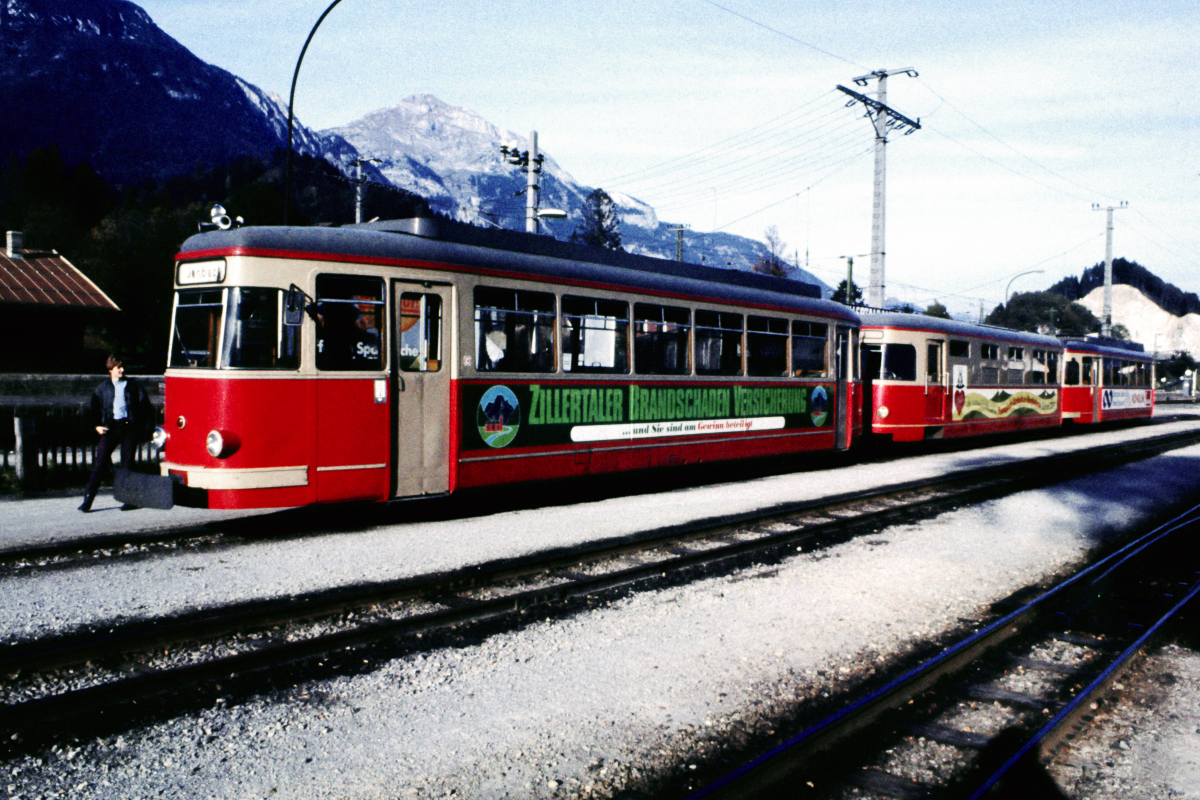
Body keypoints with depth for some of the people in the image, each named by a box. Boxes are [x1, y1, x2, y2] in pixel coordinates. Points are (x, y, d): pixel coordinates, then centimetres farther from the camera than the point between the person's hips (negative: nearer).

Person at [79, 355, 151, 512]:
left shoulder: (133, 386, 10)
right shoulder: (103, 388, 13)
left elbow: (145, 405, 9)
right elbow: (95, 408, 14)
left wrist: (141, 423, -2)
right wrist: (97, 425, 0)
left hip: (129, 427, -1)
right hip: (110, 427, 1)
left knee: (128, 463, 2)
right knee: (100, 463, -4)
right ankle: (88, 499, -1)